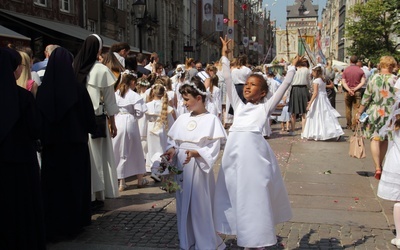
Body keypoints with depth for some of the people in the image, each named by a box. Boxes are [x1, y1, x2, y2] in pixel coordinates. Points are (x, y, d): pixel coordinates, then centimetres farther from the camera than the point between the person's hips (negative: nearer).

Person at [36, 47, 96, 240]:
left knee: (52, 184, 11)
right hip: (75, 142, -2)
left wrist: (43, 138, 14)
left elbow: (37, 119, 1)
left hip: (50, 144, 2)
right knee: (75, 183, 12)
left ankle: (53, 226, 18)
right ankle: (73, 223, 22)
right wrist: (89, 130, 14)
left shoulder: (43, 90, -6)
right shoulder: (77, 88, -12)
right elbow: (89, 115, -5)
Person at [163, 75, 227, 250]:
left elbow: (214, 148, -14)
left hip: (198, 169, -6)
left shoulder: (211, 119, -8)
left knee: (200, 207, -1)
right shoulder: (182, 119, 9)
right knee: (183, 206, 13)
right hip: (181, 169, 6)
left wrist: (195, 153, -27)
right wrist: (172, 150, -8)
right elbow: (173, 141, 13)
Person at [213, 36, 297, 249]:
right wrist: (225, 56, 22)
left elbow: (284, 86, 9)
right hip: (233, 148, 5)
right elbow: (228, 81, 21)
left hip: (252, 148, -4)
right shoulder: (239, 105, 22)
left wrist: (292, 67, 13)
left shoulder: (264, 107, 12)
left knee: (254, 195, -1)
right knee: (235, 194, 8)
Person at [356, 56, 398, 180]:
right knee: (385, 140, 15)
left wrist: (359, 111, 5)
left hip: (375, 113, -1)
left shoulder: (374, 78, -5)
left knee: (375, 139, 2)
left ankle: (377, 168, -7)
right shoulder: (395, 80, -6)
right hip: (390, 115, 1)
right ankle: (379, 165, 27)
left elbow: (366, 97, -3)